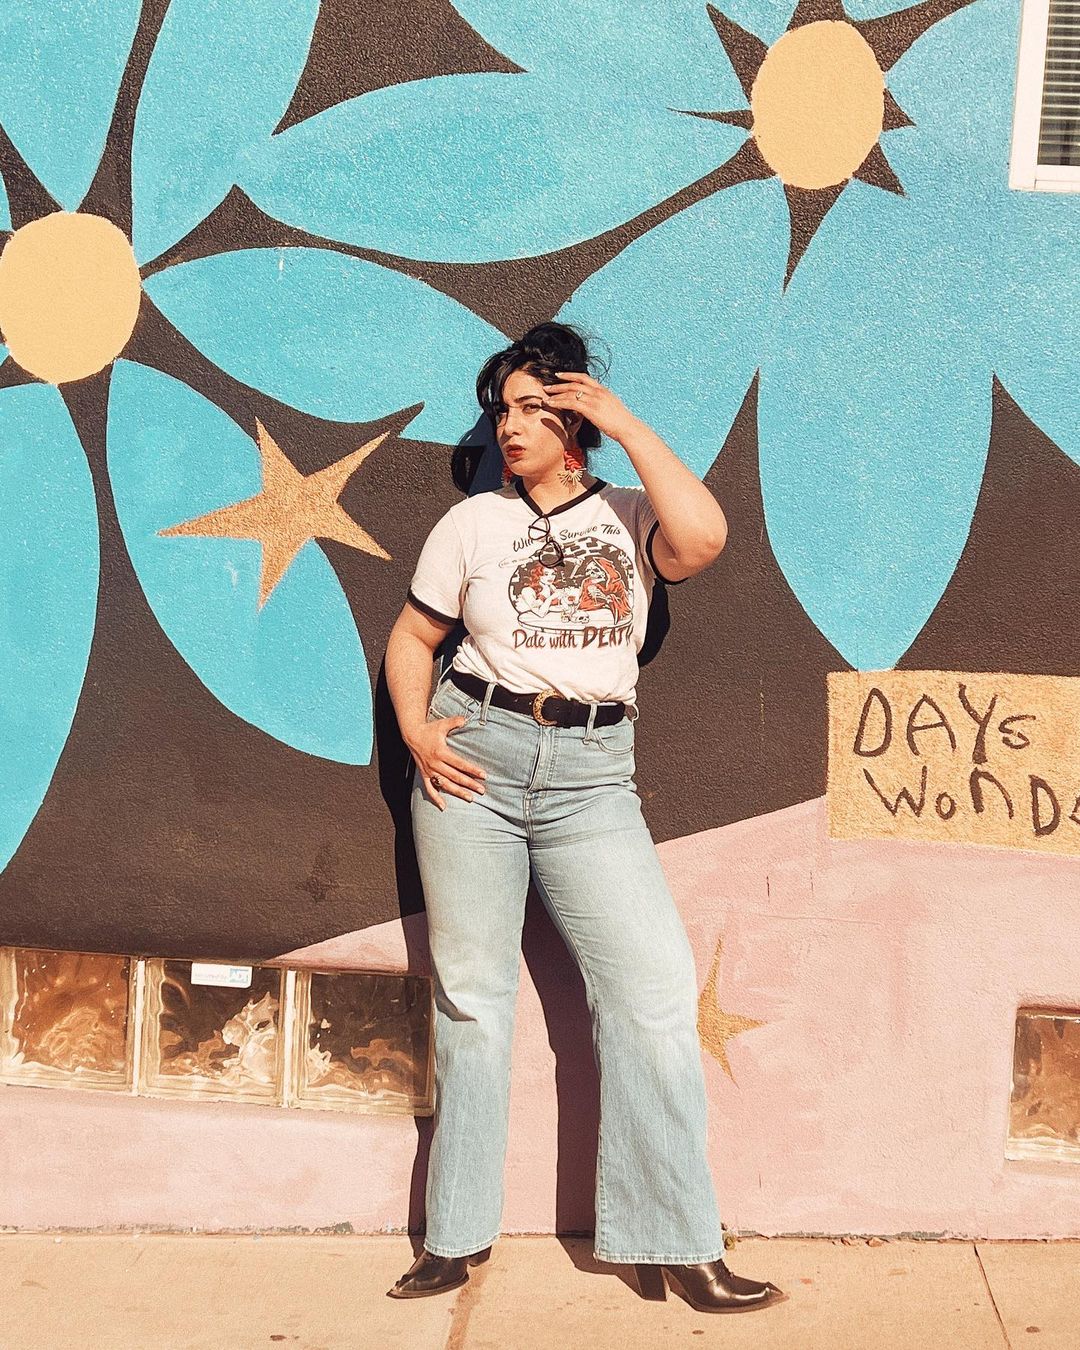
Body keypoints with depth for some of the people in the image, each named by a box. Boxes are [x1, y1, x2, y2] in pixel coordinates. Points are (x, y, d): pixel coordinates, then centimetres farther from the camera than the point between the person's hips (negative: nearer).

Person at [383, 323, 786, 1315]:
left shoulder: (630, 517, 7)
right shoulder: (474, 523, 10)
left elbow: (704, 538, -16)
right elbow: (411, 638, 16)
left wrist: (623, 420, -7)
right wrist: (416, 731, -2)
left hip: (592, 777, 0)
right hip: (476, 759, 1)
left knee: (655, 989, -7)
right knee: (472, 992, 5)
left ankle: (679, 1246, 4)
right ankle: (459, 1234, 18)